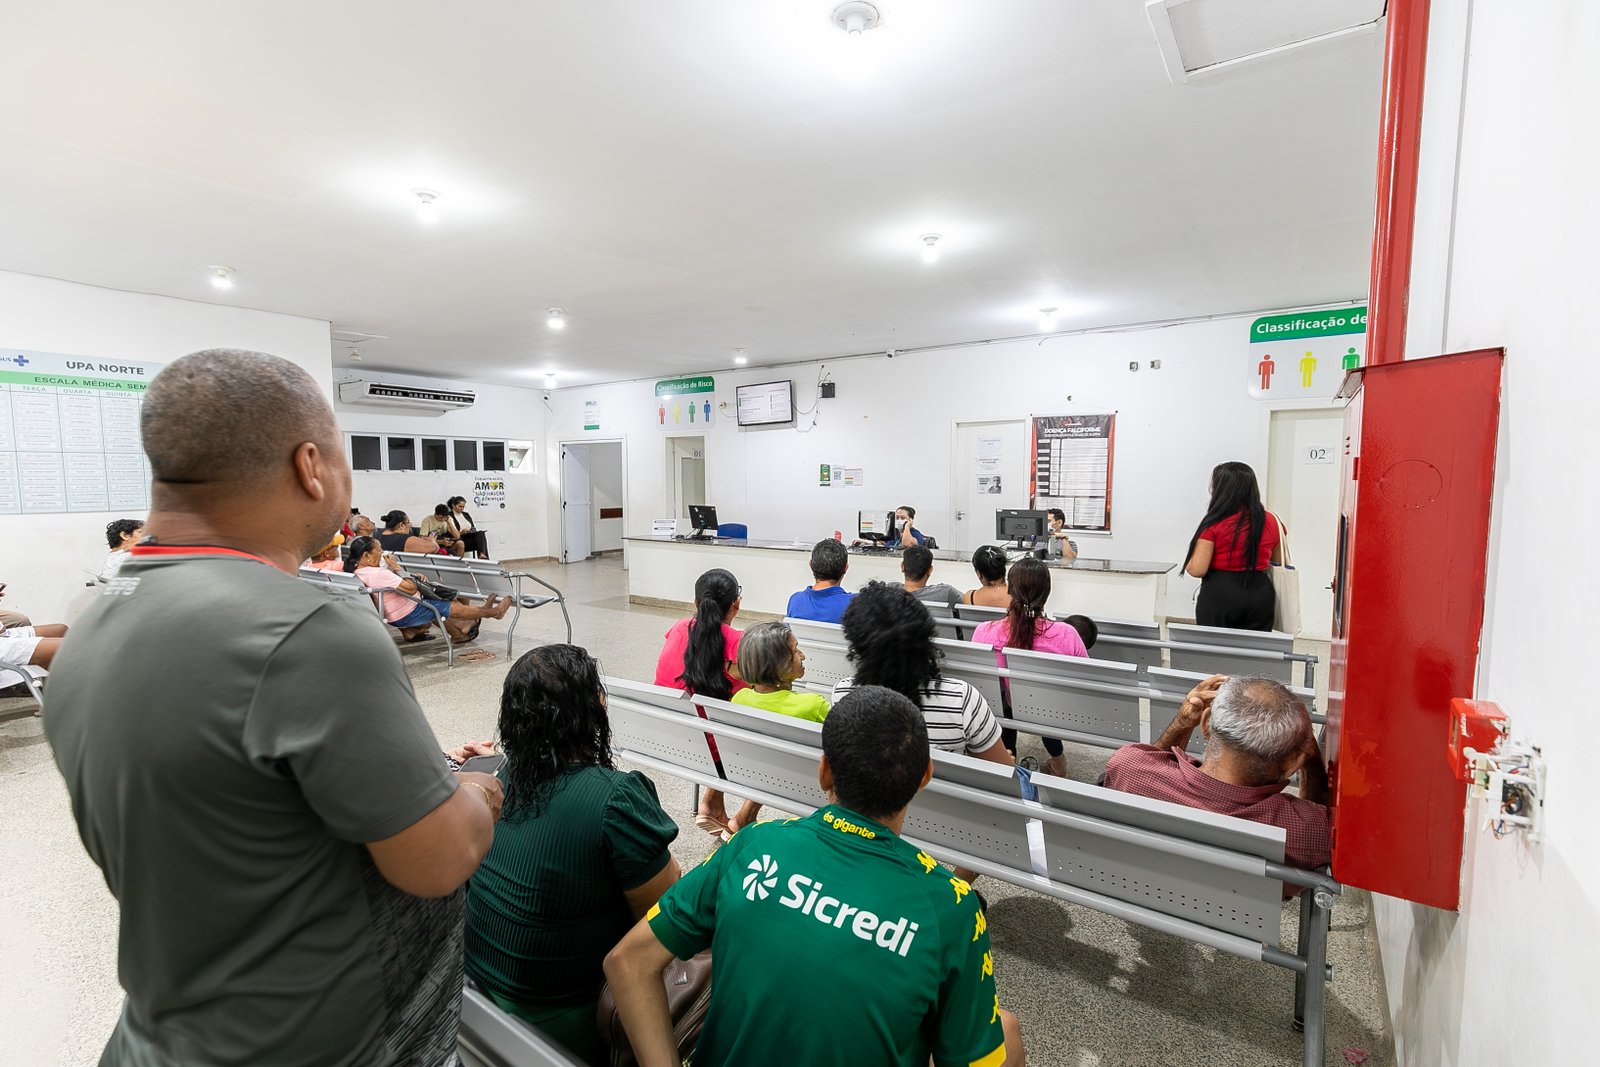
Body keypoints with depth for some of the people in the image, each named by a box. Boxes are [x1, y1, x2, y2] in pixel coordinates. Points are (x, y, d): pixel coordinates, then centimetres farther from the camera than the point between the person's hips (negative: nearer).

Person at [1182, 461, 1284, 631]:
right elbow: (1279, 562, 17)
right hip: (1260, 595, 5)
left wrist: (1189, 563, 5)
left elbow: (1197, 570, -16)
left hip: (1219, 596, -5)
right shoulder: (1270, 520, 4)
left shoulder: (1214, 523, -12)